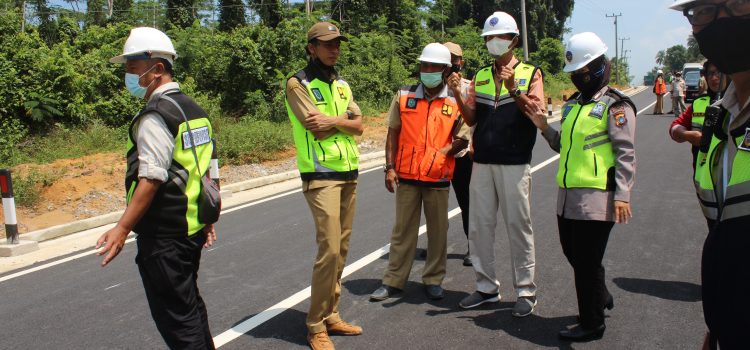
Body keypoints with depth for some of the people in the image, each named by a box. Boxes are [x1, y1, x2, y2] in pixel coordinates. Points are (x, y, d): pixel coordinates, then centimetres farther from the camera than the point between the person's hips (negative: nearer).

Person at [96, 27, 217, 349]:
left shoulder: (155, 116, -16)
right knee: (189, 304, 21)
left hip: (163, 235, -9)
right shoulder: (194, 109, 12)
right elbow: (208, 172, 16)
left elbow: (151, 179, -22)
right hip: (192, 227, 9)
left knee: (173, 314, 0)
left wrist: (122, 228, -21)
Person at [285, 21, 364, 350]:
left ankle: (330, 316, 21)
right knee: (329, 249, -12)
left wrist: (332, 120, -12)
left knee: (340, 249, 10)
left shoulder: (341, 84, 15)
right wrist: (345, 119, -2)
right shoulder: (298, 83, -6)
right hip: (321, 175, -7)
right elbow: (317, 129, -16)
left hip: (349, 173, 7)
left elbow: (358, 126, 4)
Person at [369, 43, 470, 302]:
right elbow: (393, 133, 6)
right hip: (406, 176, 1)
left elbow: (462, 139, 3)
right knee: (402, 230, 8)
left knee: (437, 231, 9)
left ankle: (433, 280, 24)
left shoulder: (455, 102, 1)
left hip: (438, 178, 0)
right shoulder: (404, 96, 3)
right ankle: (393, 282, 17)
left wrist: (443, 152, -14)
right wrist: (390, 167, -1)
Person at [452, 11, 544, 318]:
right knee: (479, 226, 6)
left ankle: (525, 291, 11)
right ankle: (486, 287, 19)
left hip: (514, 163, -4)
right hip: (482, 162, 4)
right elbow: (471, 119, 7)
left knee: (518, 226, 1)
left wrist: (514, 90, -25)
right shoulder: (480, 76, 14)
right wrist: (458, 96, -9)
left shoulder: (530, 73, 3)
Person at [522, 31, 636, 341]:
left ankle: (592, 323, 15)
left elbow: (626, 153, -12)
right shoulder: (573, 104, 16)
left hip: (596, 197, -8)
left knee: (586, 261, -1)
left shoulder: (615, 105, -7)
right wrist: (544, 127, 5)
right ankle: (601, 296, 42)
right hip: (568, 196, 8)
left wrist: (622, 195, -19)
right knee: (572, 252, 19)